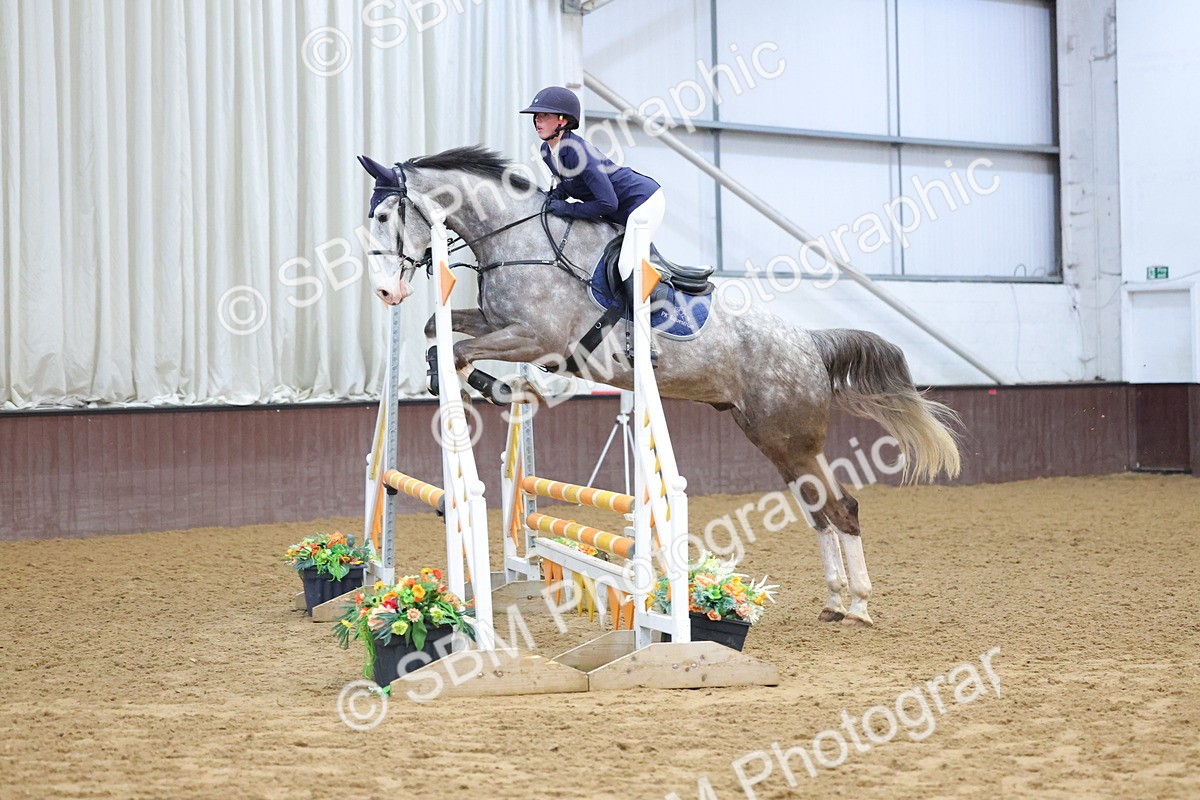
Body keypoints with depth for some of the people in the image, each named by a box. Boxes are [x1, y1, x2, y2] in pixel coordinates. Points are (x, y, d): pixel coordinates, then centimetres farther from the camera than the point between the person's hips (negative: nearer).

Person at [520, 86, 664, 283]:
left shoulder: (577, 150, -30)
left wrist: (567, 209, -23)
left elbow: (608, 203, -31)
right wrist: (555, 194, -7)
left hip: (644, 199, -10)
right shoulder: (547, 151, -3)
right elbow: (568, 183, 15)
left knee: (627, 266, -18)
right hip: (619, 213, 10)